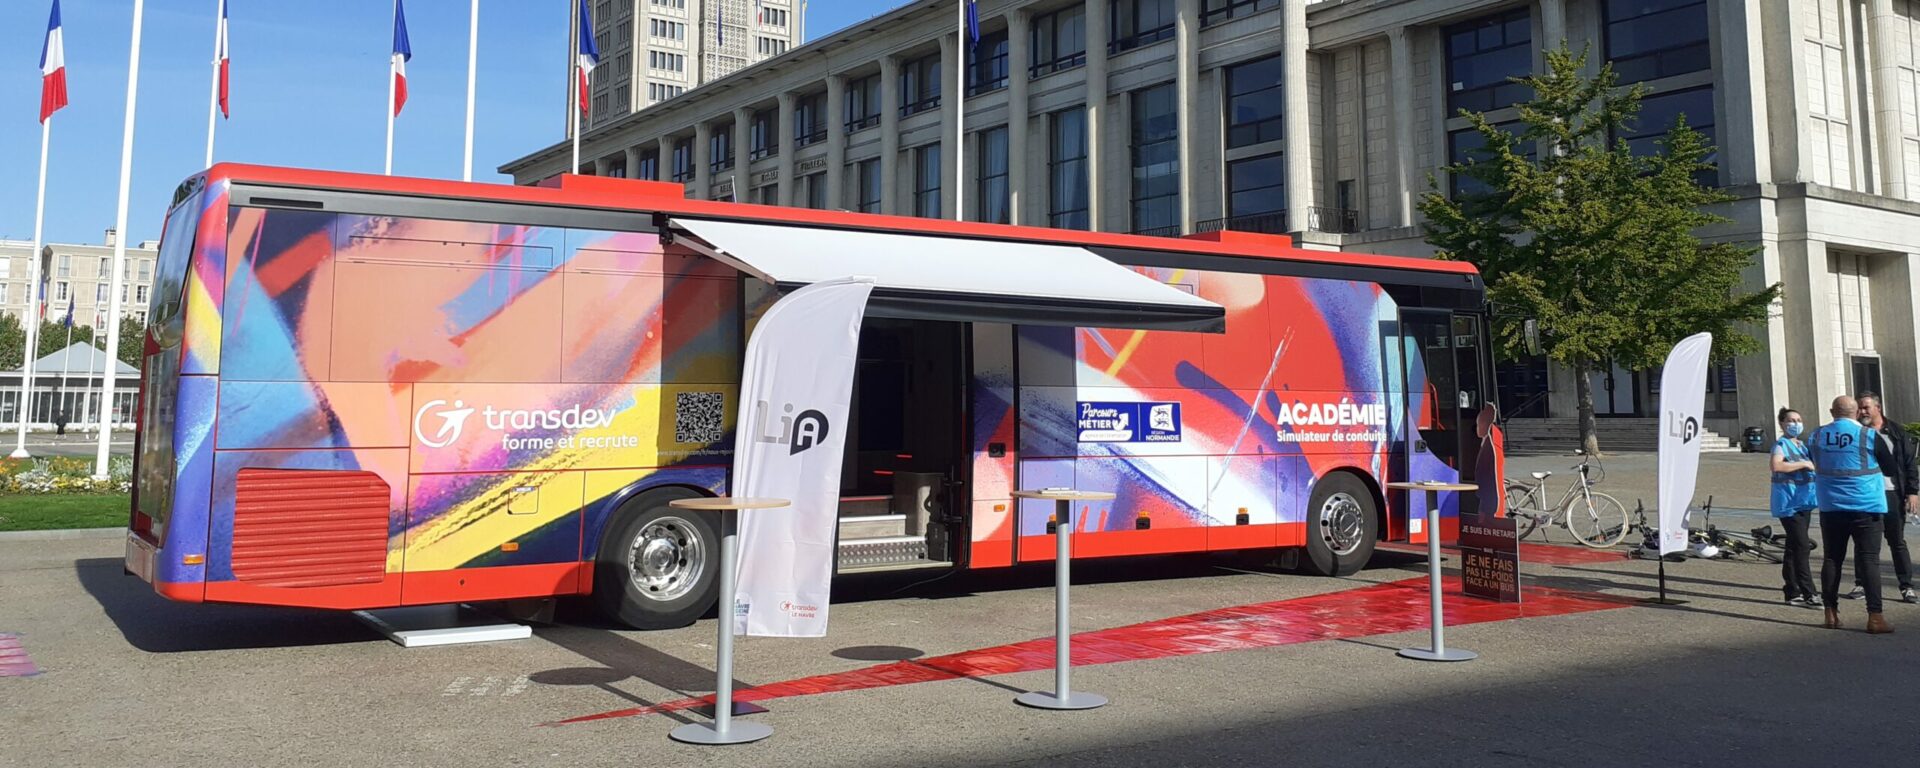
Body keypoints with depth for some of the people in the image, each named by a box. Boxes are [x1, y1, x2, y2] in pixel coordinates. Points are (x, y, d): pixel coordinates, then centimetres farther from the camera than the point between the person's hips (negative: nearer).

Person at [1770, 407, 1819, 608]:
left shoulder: (1802, 445, 19)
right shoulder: (1781, 444, -8)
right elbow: (1777, 465, -27)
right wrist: (1803, 464, -20)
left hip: (1803, 501, 9)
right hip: (1789, 503, -9)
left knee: (1794, 547, 11)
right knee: (1802, 546, -13)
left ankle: (1792, 592, 16)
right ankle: (1807, 594, -13)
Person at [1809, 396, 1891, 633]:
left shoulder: (1817, 437, 2)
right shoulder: (1868, 435, -9)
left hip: (1830, 508, 3)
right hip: (1866, 507, -3)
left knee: (1832, 558, 10)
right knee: (1869, 560, -2)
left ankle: (1831, 613, 13)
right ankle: (1874, 617, -5)